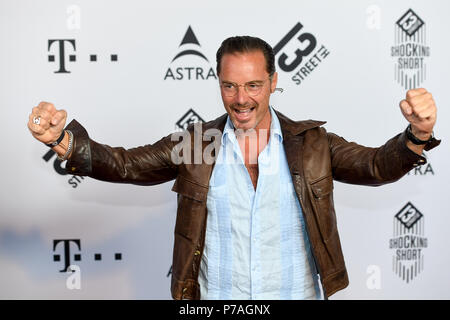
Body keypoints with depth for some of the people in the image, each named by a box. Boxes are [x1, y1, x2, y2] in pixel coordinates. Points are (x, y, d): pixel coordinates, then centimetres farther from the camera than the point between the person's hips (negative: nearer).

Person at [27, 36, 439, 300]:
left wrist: (417, 135, -30)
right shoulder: (195, 142, -1)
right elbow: (122, 164, -5)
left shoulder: (311, 143, -2)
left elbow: (378, 165, -10)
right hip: (216, 295, 0)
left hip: (299, 293, 0)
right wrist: (63, 139, -21)